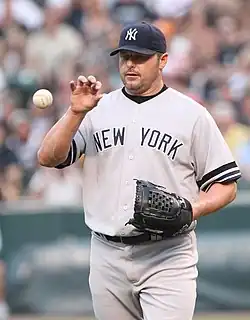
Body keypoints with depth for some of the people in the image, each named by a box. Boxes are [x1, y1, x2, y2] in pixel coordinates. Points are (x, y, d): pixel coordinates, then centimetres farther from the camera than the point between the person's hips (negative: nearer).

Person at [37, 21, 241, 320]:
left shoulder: (192, 114, 2)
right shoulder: (97, 109, 10)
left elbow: (225, 185, 3)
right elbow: (48, 157, 0)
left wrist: (192, 210, -16)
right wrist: (76, 112, -13)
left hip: (168, 254, -4)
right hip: (107, 255, 4)